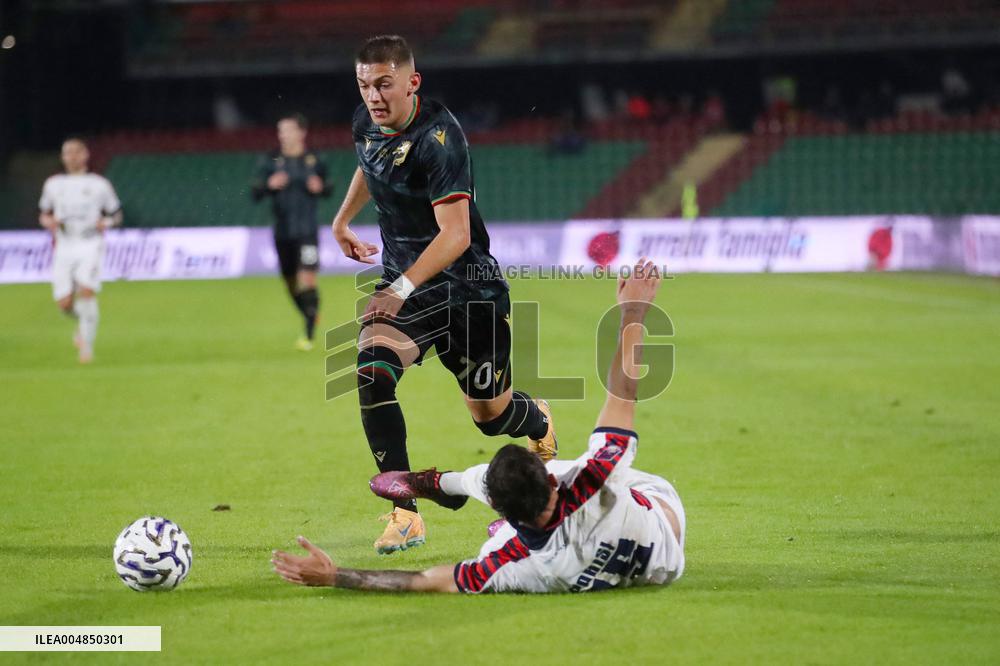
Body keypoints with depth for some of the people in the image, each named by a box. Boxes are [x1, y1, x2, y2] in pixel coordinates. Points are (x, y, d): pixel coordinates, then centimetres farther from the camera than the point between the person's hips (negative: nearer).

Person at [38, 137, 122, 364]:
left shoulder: (99, 184, 4)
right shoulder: (53, 184, 11)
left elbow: (116, 215, 12)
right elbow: (43, 215, 19)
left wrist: (105, 222, -10)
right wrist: (49, 221, -4)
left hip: (90, 246, -3)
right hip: (64, 248, 3)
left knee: (86, 291, -23)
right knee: (65, 302, -5)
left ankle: (86, 345, -14)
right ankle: (83, 321, 30)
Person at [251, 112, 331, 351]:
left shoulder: (314, 161, 2)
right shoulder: (270, 161, 3)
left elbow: (327, 190, 14)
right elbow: (254, 193, 1)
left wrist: (320, 188, -9)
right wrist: (269, 185, -18)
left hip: (307, 230, -3)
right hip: (282, 231, 3)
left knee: (307, 279, -16)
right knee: (291, 284, 11)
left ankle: (309, 335, -17)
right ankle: (311, 316, 36)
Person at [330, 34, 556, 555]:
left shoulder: (438, 137, -25)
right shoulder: (366, 123, -4)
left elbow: (456, 233, -32)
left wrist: (402, 288, -40)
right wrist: (341, 221, 30)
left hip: (469, 287, -5)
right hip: (403, 283, 5)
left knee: (490, 414, 10)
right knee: (372, 373, -24)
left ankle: (540, 423, 51)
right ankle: (404, 513, -19)